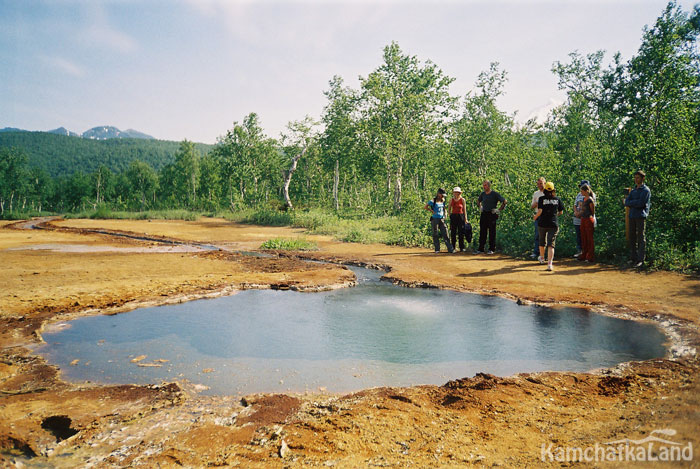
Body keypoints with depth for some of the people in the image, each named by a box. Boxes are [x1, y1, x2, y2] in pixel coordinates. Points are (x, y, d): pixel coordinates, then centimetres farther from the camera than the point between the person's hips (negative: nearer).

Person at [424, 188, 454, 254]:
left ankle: (450, 249, -4)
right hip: (435, 219, -4)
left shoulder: (443, 201, 11)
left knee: (445, 234, -1)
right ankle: (437, 249, 11)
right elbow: (425, 207, -2)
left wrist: (444, 215, 12)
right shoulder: (433, 201, -6)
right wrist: (432, 211, -7)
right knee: (435, 234, 2)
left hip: (442, 219, 4)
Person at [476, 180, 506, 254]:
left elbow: (504, 201, -7)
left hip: (492, 214, -5)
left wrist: (499, 210, -10)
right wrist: (480, 208, 17)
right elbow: (478, 201, 30)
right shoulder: (482, 194, 9)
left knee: (492, 232, 1)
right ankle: (480, 249, 9)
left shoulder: (495, 194, -6)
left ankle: (491, 249, 7)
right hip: (483, 214, 5)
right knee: (482, 232, 4)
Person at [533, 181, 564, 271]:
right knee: (551, 244, -4)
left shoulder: (541, 199, -5)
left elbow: (540, 211, -13)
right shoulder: (557, 199, 1)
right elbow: (561, 212, 8)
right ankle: (549, 264, -15)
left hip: (543, 223, 0)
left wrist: (535, 217, 6)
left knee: (542, 242, 21)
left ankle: (542, 258, 41)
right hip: (553, 224, 0)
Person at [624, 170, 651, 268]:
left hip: (641, 216, -6)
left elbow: (641, 203, -14)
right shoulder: (633, 191, 19)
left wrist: (630, 202, -2)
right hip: (632, 216, 6)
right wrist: (635, 203, -10)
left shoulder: (646, 190, -2)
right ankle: (633, 258, 12)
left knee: (641, 238, -5)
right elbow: (626, 203, 7)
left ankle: (641, 260, -4)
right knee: (632, 238, 7)